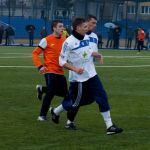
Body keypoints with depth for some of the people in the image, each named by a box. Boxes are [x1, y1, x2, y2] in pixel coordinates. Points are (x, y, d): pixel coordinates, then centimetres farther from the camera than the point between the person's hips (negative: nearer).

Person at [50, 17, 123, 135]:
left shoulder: (89, 39, 3)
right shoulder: (69, 42, -16)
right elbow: (62, 61, -13)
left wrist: (98, 55, -5)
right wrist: (75, 69, -25)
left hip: (91, 74, 6)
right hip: (78, 78, -5)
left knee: (102, 97, -4)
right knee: (75, 102, 8)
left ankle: (109, 126, 0)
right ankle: (55, 111, 37)